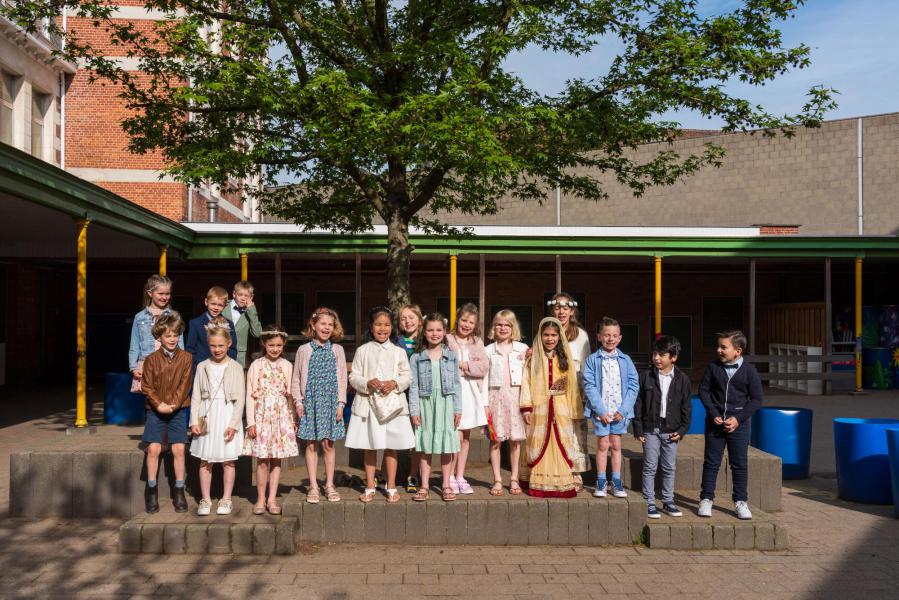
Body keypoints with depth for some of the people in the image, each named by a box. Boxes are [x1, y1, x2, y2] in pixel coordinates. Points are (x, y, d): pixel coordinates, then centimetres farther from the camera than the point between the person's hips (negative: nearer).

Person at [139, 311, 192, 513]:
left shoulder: (185, 358, -1)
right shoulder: (151, 360, -1)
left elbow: (184, 385, -4)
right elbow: (146, 386, -3)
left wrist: (173, 404, -15)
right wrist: (159, 404, -14)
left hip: (178, 411, 0)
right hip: (155, 411, 0)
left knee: (179, 450, 0)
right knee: (153, 449, -4)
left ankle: (179, 491, 12)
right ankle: (151, 490, 12)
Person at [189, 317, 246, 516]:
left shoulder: (235, 368, -3)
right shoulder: (202, 367, 4)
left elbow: (240, 399, -5)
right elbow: (196, 396, 5)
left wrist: (233, 424, -10)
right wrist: (194, 421, -4)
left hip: (228, 416, -2)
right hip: (207, 418, 2)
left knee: (228, 461, 6)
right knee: (205, 461, 6)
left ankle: (226, 499, 17)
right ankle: (205, 499, 18)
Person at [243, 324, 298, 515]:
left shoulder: (287, 366, 5)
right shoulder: (256, 365, -1)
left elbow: (290, 394, 8)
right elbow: (251, 395, -1)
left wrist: (292, 420, 7)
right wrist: (251, 422, -5)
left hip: (281, 416, 2)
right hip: (262, 415, -2)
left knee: (277, 460, 4)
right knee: (262, 460, 1)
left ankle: (272, 499, 12)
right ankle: (260, 499, 12)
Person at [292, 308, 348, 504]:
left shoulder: (337, 350, 4)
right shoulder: (304, 350, 3)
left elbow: (342, 378, 4)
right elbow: (296, 378, 5)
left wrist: (341, 403, -1)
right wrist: (298, 401, -3)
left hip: (330, 401, 0)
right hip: (310, 401, 0)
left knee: (328, 444, 4)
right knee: (311, 444, 4)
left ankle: (329, 486, 15)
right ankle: (313, 487, 12)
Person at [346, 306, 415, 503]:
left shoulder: (398, 351, 4)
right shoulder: (362, 350, 3)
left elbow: (407, 376, 4)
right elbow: (354, 377, 1)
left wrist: (395, 383, -15)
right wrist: (367, 383, -17)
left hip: (392, 404, 0)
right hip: (368, 403, 0)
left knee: (391, 447, 6)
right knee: (370, 448, 8)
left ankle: (391, 487, 18)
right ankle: (370, 488, 20)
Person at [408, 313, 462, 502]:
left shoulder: (451, 357, 6)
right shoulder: (417, 358, 2)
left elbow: (456, 384, 6)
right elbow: (413, 386, 0)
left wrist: (457, 408, 1)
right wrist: (414, 410, -5)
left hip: (446, 404, 1)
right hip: (425, 404, 0)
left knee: (447, 446, 4)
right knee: (425, 447, 6)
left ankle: (446, 485, 15)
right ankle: (424, 486, 15)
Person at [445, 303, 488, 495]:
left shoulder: (477, 342, 10)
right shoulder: (447, 340, -2)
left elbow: (484, 367, -1)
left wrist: (464, 365, -11)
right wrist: (471, 366, -9)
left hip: (472, 391, 4)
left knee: (466, 437, 9)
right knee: (457, 436, -7)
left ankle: (460, 477, 18)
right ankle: (450, 477, 8)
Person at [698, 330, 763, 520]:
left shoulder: (749, 370, -5)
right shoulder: (713, 367, -2)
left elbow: (756, 399, -2)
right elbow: (703, 390, 3)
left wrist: (738, 418, -11)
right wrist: (713, 414, -8)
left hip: (738, 424, -1)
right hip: (715, 422, 1)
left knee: (740, 464, 7)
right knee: (711, 462, 6)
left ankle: (740, 501, 20)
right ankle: (706, 499, 16)